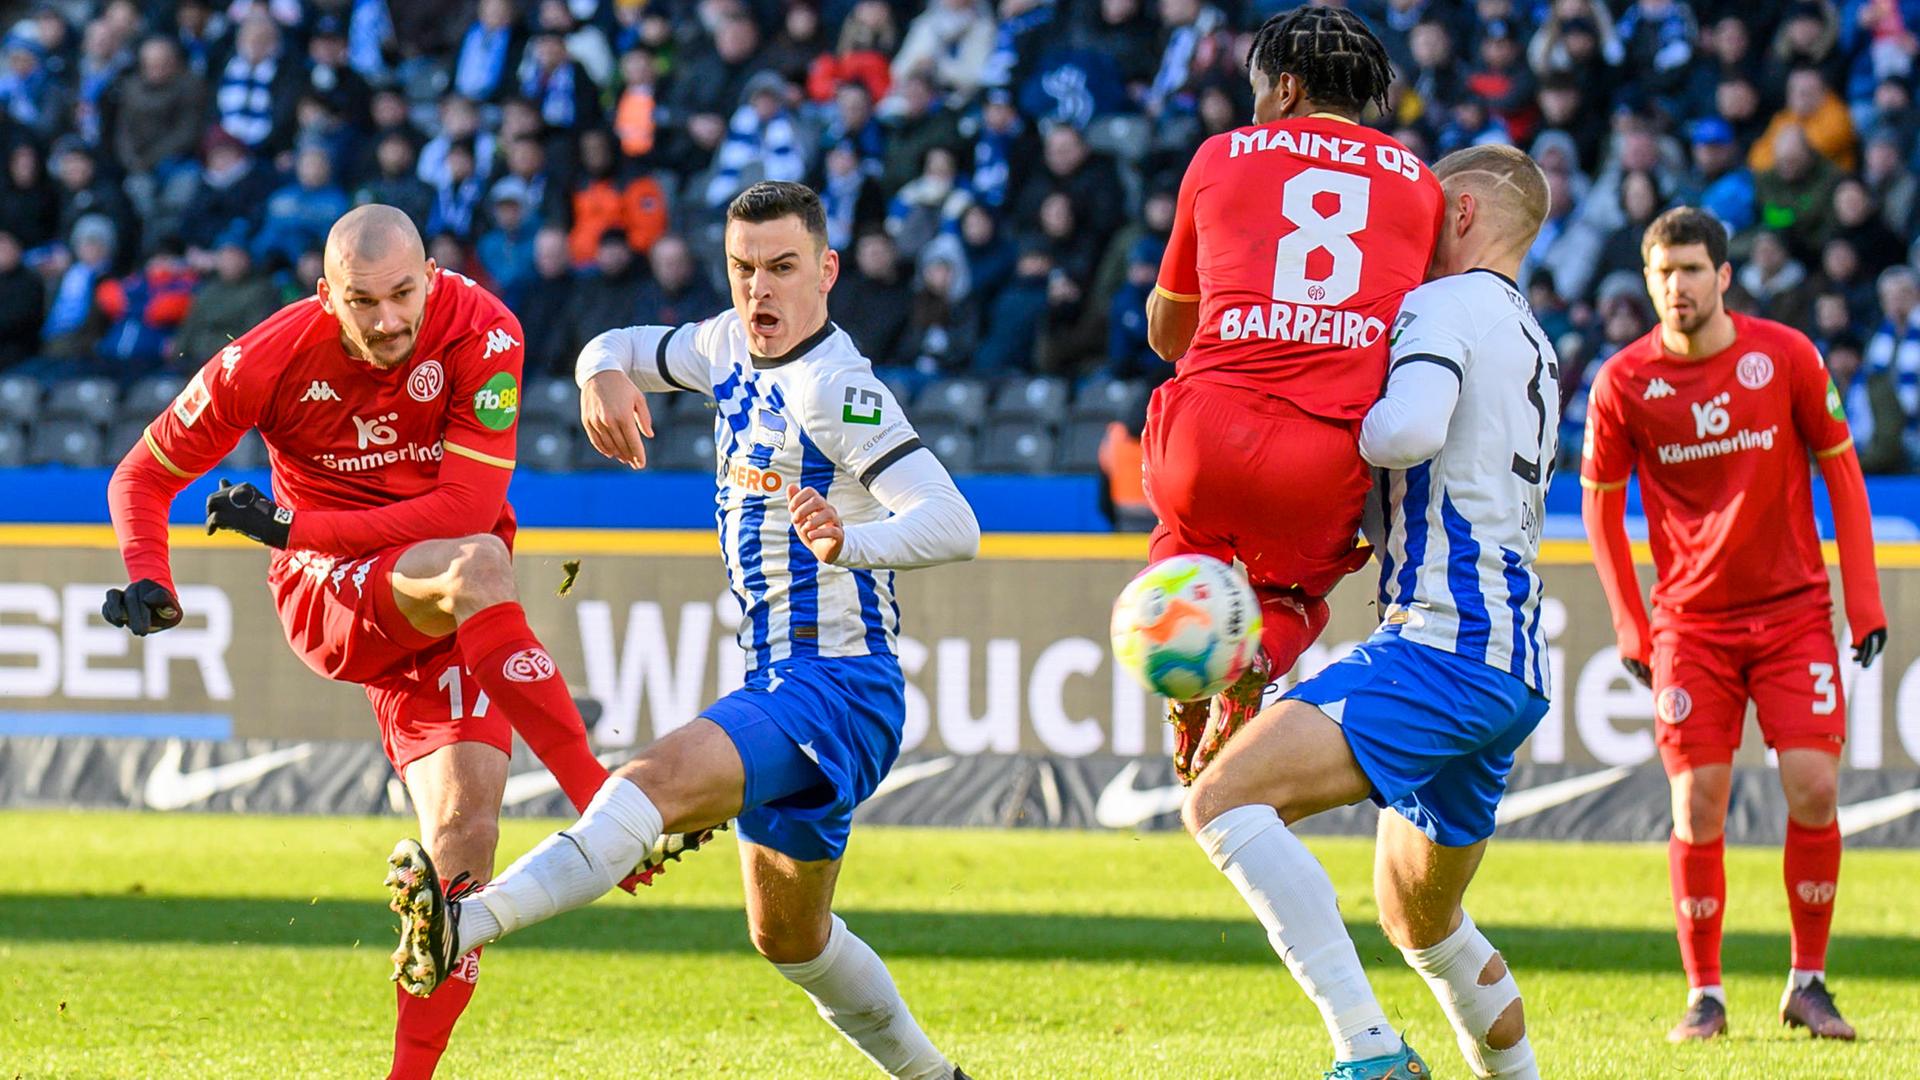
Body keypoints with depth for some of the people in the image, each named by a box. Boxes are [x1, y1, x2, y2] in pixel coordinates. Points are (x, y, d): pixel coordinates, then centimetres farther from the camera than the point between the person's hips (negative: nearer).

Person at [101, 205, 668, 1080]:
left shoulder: (480, 332, -16)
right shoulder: (273, 359, -13)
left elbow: (466, 507, -20)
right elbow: (143, 475, 0)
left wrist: (294, 526, -21)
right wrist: (148, 583, -18)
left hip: (446, 616, 2)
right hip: (328, 599, -2)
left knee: (464, 838, -12)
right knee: (476, 566, -34)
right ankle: (603, 809, -40)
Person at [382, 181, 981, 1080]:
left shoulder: (837, 389, -18)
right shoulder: (732, 347, 8)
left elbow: (953, 525, -28)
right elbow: (628, 350, 25)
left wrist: (850, 541, -49)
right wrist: (606, 373, -2)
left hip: (837, 688, -10)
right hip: (779, 682, 10)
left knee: (658, 781, -33)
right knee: (788, 936, 22)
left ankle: (470, 923, -52)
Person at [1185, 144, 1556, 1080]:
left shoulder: (1445, 305, -3)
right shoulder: (1535, 348, 26)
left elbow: (1409, 430, -23)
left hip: (1441, 647, -10)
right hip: (1513, 676, 10)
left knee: (1224, 799, -21)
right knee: (1423, 924, 26)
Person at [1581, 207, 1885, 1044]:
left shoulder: (1785, 356, -5)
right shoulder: (1623, 382, -5)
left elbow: (1839, 466, 5)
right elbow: (1600, 499, 6)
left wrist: (1863, 596, 0)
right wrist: (1630, 626, 2)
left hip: (1794, 609, 0)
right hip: (1691, 621, 0)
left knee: (1813, 786, -10)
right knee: (1698, 805, -6)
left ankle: (1808, 984, 4)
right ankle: (1704, 996, 5)